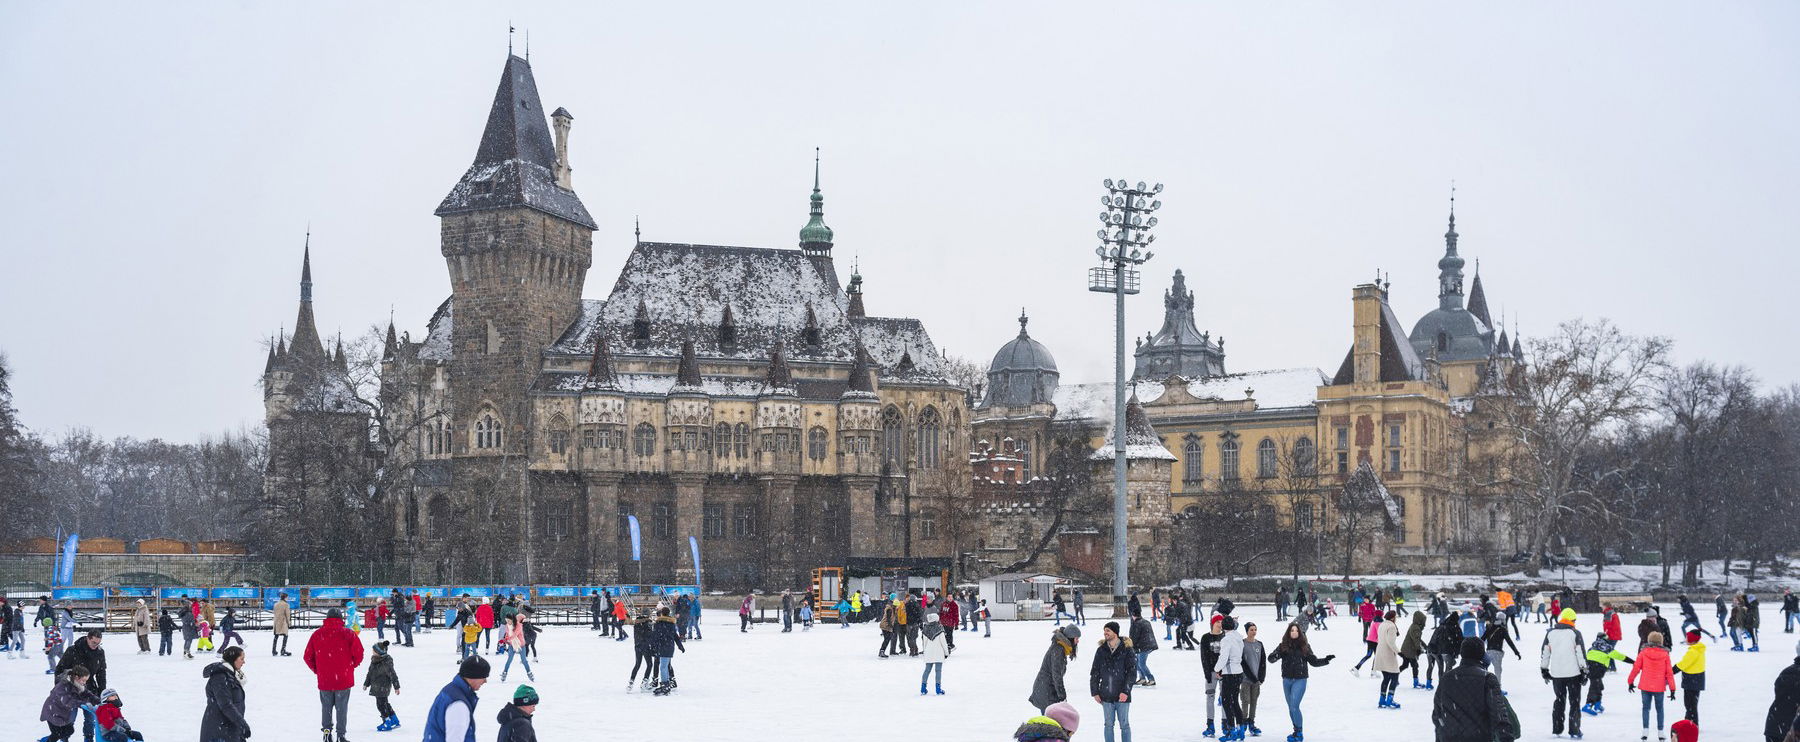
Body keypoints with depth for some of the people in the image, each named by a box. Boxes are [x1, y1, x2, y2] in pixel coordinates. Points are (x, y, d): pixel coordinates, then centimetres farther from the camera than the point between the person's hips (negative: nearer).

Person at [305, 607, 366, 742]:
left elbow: (307, 656, 3)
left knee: (326, 706, 17)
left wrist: (317, 670, 15)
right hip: (344, 679, -2)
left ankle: (326, 731, 9)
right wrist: (351, 666, 9)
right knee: (342, 707, 7)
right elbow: (358, 653, -8)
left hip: (324, 679, 2)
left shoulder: (317, 635, 0)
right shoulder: (348, 634, -7)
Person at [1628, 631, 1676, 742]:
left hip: (1645, 686, 0)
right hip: (1659, 687, 0)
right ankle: (1660, 732, 12)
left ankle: (1645, 731, 1)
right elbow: (1669, 672, -2)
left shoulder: (1643, 652, -5)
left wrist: (1630, 682, 13)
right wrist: (1672, 689, 3)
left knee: (1646, 708, 10)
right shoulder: (1665, 654, -5)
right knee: (1659, 709, 13)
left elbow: (1636, 668, 0)